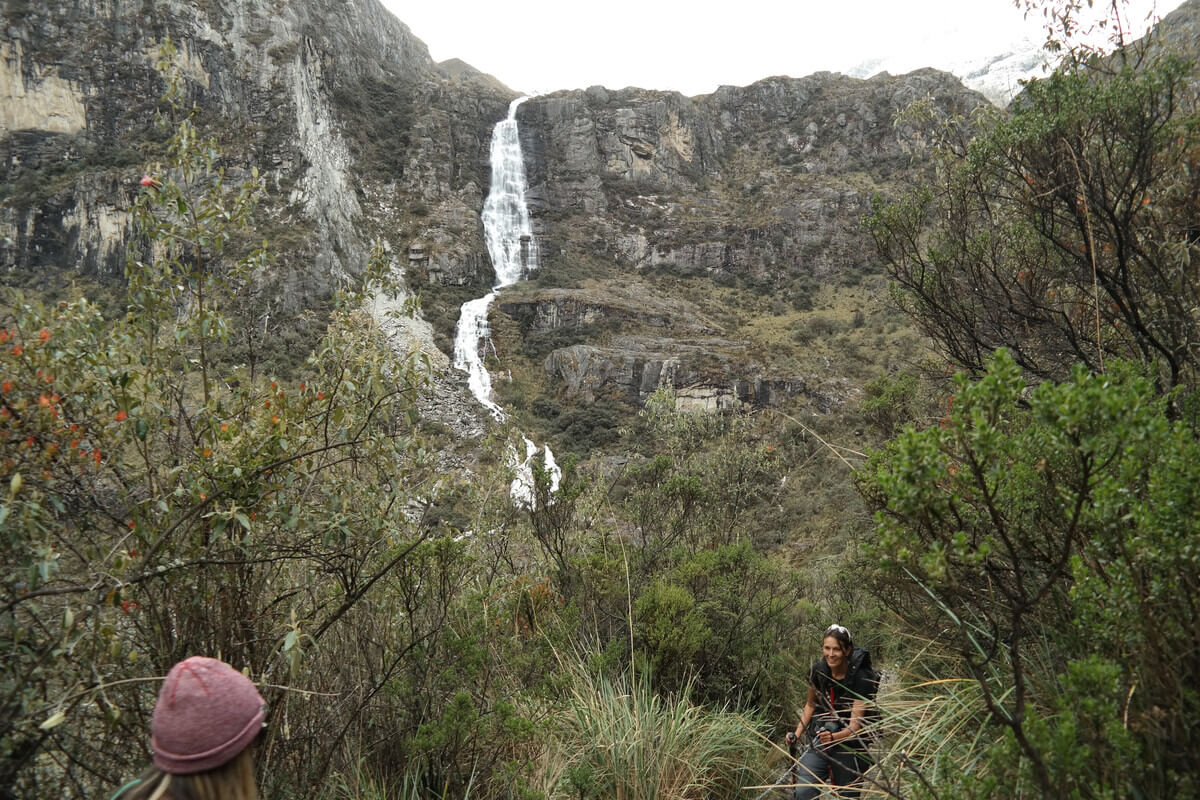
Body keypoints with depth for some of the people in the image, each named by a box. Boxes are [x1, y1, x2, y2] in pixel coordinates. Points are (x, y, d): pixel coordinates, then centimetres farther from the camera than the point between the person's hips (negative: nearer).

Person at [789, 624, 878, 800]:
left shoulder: (861, 678, -19)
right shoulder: (817, 671, -7)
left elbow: (855, 724, -21)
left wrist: (834, 737, -39)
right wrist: (797, 734, 1)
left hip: (851, 744, -3)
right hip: (823, 739, 3)